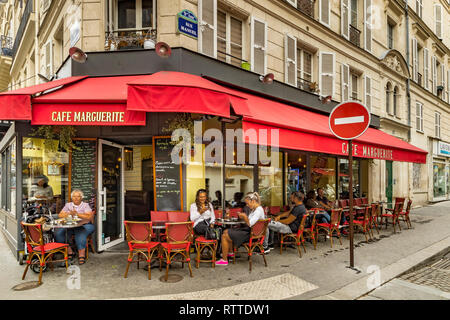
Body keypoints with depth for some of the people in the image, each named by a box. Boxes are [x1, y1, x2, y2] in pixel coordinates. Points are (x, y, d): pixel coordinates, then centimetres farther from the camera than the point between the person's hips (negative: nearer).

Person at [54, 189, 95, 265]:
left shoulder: (85, 205, 7)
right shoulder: (68, 205, 19)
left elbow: (90, 217, -7)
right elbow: (60, 215, 9)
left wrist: (77, 214, -12)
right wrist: (69, 214, -7)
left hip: (83, 226, -3)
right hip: (69, 226, 4)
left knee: (80, 233, -36)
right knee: (58, 233, -23)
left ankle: (81, 254, -30)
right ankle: (69, 251, -15)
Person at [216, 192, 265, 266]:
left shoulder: (259, 210, -20)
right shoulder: (254, 209, 11)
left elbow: (250, 224, -28)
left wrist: (244, 216, -14)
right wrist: (243, 217, -1)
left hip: (250, 234, -10)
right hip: (247, 230, 10)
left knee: (224, 236, -11)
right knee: (226, 232, 15)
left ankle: (224, 260, -1)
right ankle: (230, 252, 28)